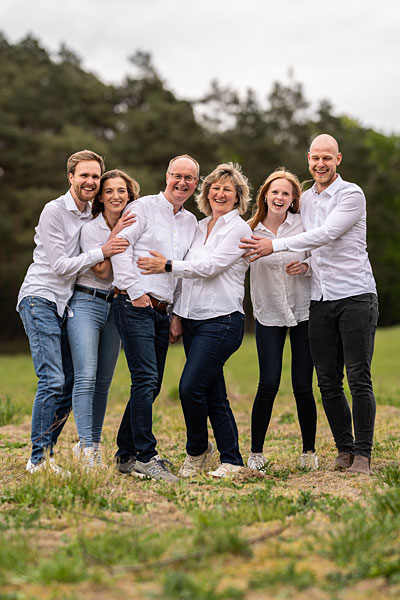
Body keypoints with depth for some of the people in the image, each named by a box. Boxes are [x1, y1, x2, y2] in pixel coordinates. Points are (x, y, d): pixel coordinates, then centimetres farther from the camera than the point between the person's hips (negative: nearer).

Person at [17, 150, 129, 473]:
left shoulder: (92, 216, 15)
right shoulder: (54, 210, -9)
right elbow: (61, 265, -13)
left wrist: (117, 232, 1)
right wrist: (101, 252, -14)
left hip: (65, 305, 8)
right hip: (40, 299, -8)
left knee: (70, 383, 3)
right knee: (53, 380, -16)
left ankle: (46, 454, 11)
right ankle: (38, 459, -11)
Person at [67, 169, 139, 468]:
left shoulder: (133, 227, 10)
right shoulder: (90, 229, -3)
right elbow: (101, 270, -12)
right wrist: (114, 235, -16)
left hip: (116, 308, 5)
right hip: (86, 304, -5)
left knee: (104, 381, 6)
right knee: (86, 377, -15)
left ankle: (93, 444, 13)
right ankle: (86, 450, -17)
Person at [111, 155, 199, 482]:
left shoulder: (191, 222, 18)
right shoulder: (144, 207, -1)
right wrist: (136, 291, -14)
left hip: (163, 311, 7)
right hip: (135, 305, -7)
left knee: (150, 385, 7)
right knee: (146, 379, -14)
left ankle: (126, 455, 16)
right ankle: (144, 457, -12)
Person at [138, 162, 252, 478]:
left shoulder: (238, 229, -3)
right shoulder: (200, 227, 18)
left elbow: (209, 267, -13)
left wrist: (168, 265, -11)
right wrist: (176, 315, 14)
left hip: (221, 319, -7)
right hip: (193, 319, 7)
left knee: (191, 387, -15)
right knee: (214, 395, 6)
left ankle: (197, 450, 5)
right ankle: (231, 460, 13)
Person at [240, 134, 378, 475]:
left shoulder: (352, 195, -6)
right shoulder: (305, 199, 15)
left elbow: (326, 235, -18)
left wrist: (275, 246, -17)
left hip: (356, 296, -6)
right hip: (320, 300, 6)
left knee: (359, 378, -7)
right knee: (328, 381, 5)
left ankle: (363, 454, -2)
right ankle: (344, 449, 15)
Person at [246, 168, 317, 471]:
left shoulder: (302, 223, -2)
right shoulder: (250, 231, 0)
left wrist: (306, 266, -14)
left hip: (303, 311, 0)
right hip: (268, 314, 0)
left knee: (303, 386, -1)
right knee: (268, 384, -8)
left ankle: (309, 451, 15)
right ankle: (256, 452, 5)